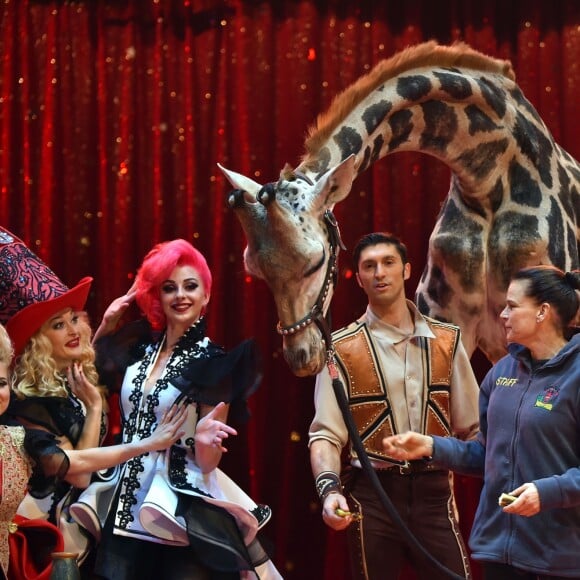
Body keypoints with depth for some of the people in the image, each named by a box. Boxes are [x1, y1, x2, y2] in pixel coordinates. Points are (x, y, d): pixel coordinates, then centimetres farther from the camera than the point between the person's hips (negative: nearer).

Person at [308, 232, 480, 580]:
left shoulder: (446, 341, 8)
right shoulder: (342, 350, -1)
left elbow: (471, 427, 8)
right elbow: (326, 433, -7)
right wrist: (329, 488, -24)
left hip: (434, 492, 2)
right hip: (372, 496, -2)